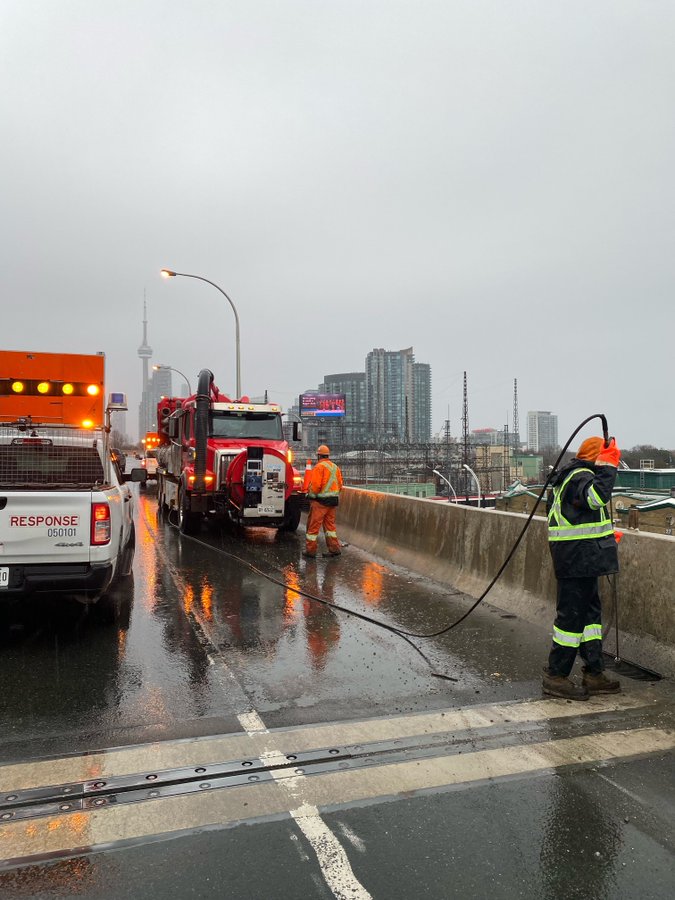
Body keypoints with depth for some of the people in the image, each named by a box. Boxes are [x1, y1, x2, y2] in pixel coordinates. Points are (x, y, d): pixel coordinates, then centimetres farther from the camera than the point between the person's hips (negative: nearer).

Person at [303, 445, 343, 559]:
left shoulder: (319, 467, -12)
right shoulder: (335, 467, 11)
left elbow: (315, 485, -19)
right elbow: (340, 485, 10)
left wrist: (310, 494, -2)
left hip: (320, 501, -7)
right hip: (333, 500, 7)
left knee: (313, 525, 2)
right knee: (329, 524, 15)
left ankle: (310, 550, 7)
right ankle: (335, 549, 13)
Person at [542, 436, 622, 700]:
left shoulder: (567, 477, 19)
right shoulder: (582, 476, -13)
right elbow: (597, 496, -37)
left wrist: (604, 536, 33)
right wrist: (608, 466, -24)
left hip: (581, 560, 11)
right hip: (580, 560, -11)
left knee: (590, 612, 16)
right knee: (572, 615, -4)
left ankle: (594, 674, 25)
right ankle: (556, 676, 5)